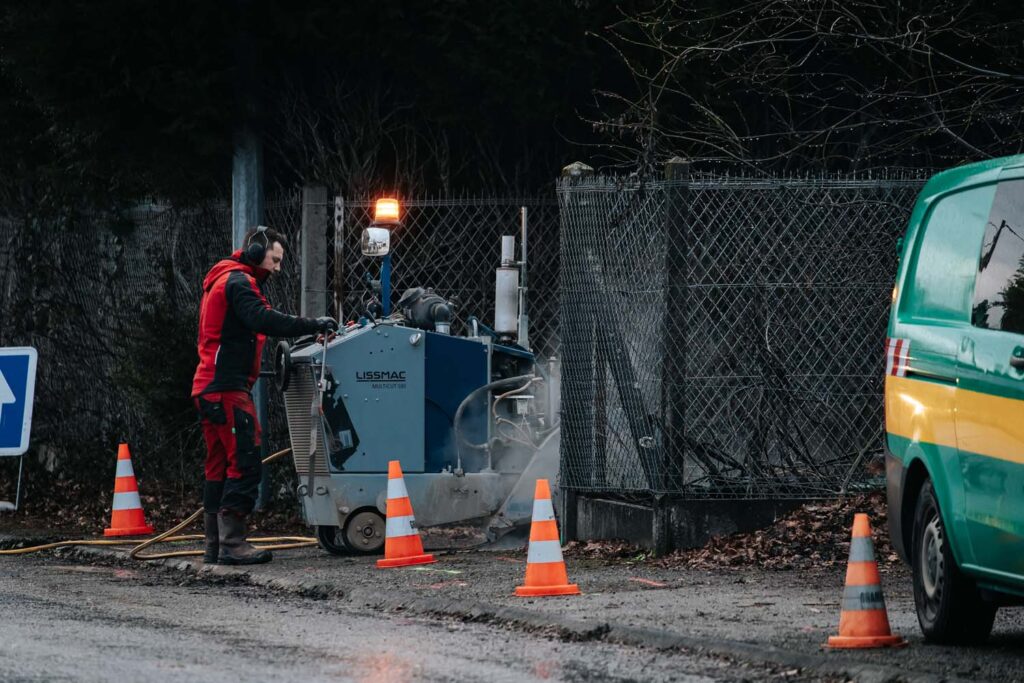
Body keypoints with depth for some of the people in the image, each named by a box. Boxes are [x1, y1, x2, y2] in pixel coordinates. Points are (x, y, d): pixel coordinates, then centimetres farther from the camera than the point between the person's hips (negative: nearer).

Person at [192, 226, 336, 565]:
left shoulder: (222, 281, 24)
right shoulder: (238, 281, -9)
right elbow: (263, 320, -24)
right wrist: (313, 325, -24)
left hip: (209, 388, 11)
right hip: (227, 388, -11)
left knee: (219, 466, 11)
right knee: (245, 461, -12)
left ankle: (215, 545, 12)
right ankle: (231, 543, -17)